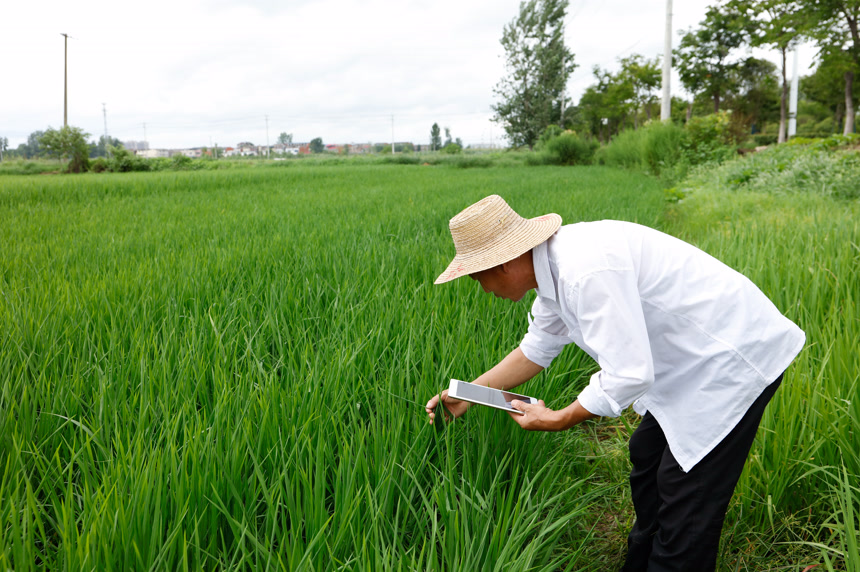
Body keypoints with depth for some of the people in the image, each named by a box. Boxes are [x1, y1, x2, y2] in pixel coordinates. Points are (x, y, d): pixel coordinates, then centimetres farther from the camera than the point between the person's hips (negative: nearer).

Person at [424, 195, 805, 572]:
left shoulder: (587, 271, -32)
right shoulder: (555, 269, 1)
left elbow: (628, 376, -30)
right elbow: (537, 350, 14)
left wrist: (557, 420, -16)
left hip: (736, 357, -10)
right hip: (696, 359, 10)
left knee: (686, 499, -2)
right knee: (646, 457, 20)